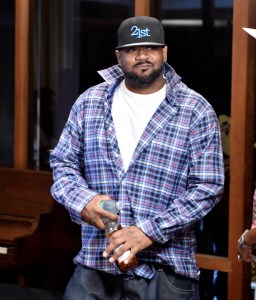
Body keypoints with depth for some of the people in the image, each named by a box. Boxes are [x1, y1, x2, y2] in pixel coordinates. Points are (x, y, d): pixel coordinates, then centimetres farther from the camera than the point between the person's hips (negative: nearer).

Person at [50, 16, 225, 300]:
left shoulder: (196, 112, -2)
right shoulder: (89, 103, 8)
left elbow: (207, 188, -6)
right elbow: (62, 162, 12)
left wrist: (148, 232, -16)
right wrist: (83, 200, -11)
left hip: (166, 268, -2)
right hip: (95, 262, 2)